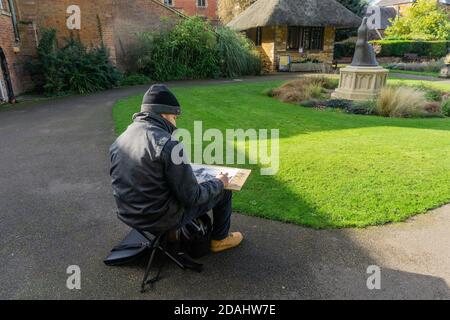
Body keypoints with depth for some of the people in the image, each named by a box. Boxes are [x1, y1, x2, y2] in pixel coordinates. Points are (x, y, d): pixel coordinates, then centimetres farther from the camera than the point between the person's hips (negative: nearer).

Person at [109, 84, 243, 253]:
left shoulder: (118, 141, -2)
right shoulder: (167, 143, -26)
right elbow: (191, 196, -22)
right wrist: (218, 182, -3)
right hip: (161, 219, -7)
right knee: (223, 191, 12)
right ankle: (220, 239, 33)